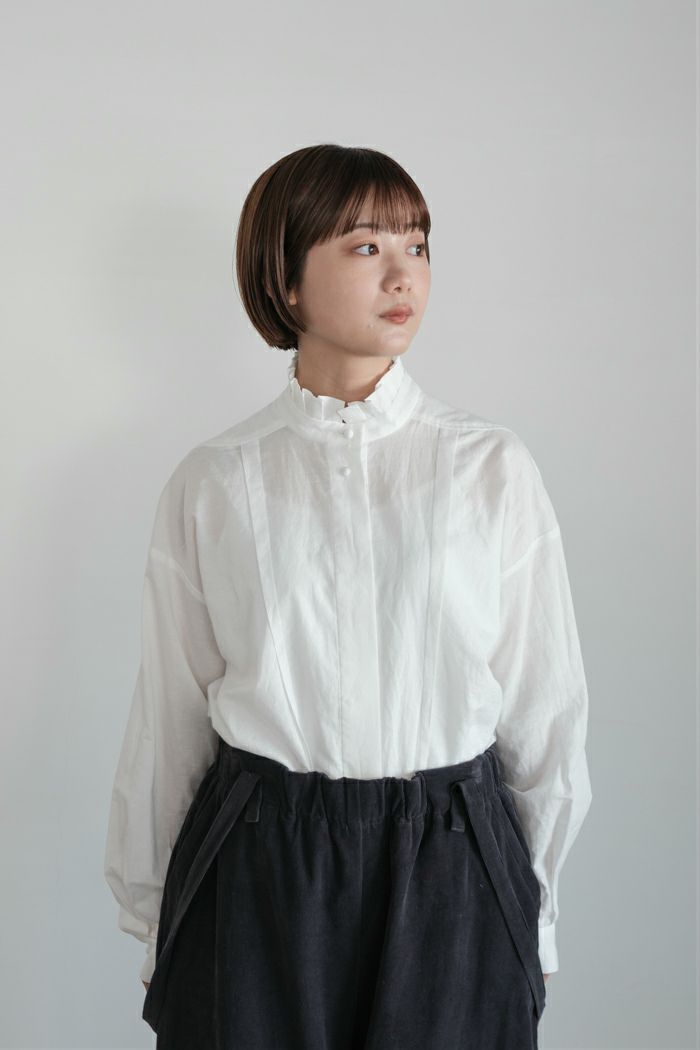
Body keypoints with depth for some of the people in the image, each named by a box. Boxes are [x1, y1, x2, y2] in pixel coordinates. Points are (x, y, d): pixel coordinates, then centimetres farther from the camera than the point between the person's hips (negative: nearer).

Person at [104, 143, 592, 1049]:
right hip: (256, 876, 0)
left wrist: (533, 920, 9)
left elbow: (546, 705, 3)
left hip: (450, 873, 1)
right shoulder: (210, 486, -3)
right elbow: (169, 720, 3)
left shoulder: (494, 467, -3)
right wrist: (155, 933, 10)